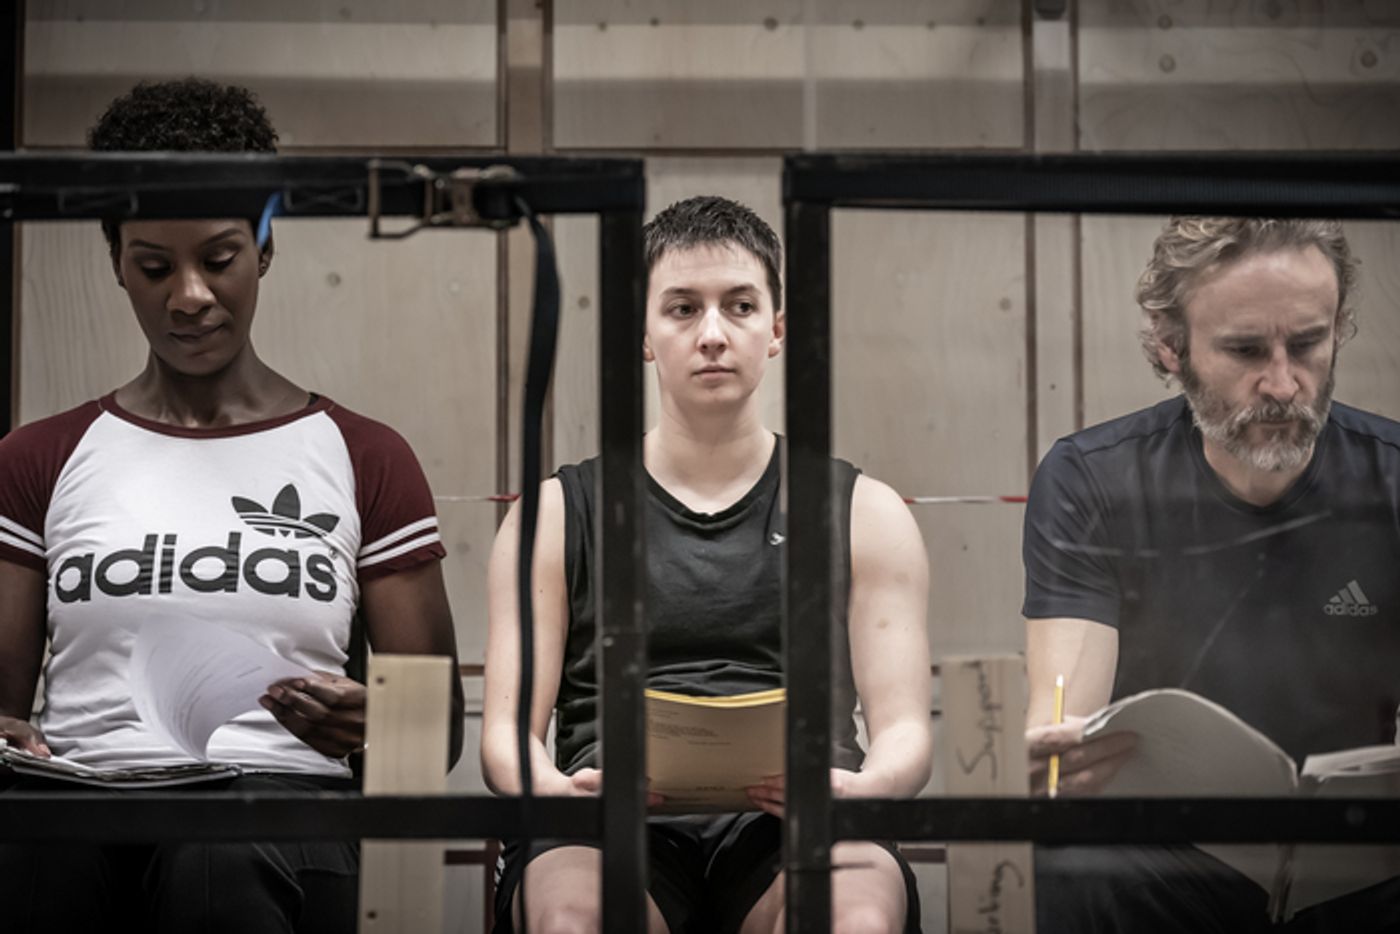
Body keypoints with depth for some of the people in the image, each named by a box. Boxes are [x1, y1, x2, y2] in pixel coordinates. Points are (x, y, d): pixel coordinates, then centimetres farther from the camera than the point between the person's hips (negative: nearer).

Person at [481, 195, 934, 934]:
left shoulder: (863, 514, 19)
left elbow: (905, 732, 11)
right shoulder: (557, 515, 18)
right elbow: (506, 733, 11)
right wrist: (557, 790, -14)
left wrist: (860, 787, -14)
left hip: (791, 824, 0)